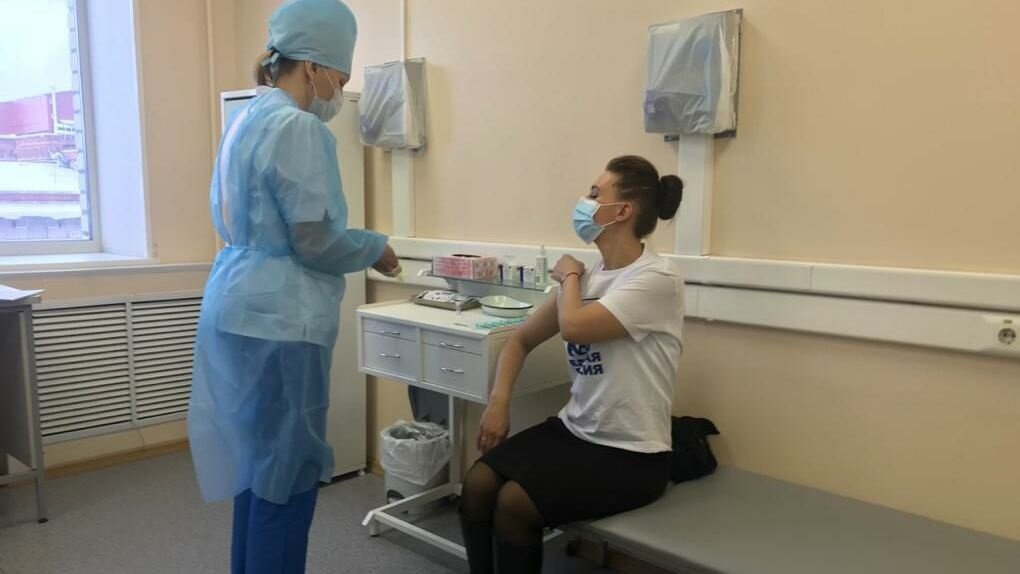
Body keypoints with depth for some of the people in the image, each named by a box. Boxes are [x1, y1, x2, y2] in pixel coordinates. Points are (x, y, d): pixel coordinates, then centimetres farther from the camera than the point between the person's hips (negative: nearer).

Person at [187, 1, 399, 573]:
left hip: (240, 306, 10)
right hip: (278, 317, -10)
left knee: (258, 461, 19)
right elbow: (314, 241, -19)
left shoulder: (247, 119, 15)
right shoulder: (299, 128, -15)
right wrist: (376, 248, -1)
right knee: (288, 470, 1)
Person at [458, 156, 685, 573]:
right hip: (572, 431, 7)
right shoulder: (589, 276, 7)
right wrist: (498, 402, -3)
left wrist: (569, 276, -6)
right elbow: (521, 340, 13)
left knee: (513, 502, -21)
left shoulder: (656, 278, -16)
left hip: (631, 455, -6)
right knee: (477, 484, -14)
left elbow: (574, 327, -27)